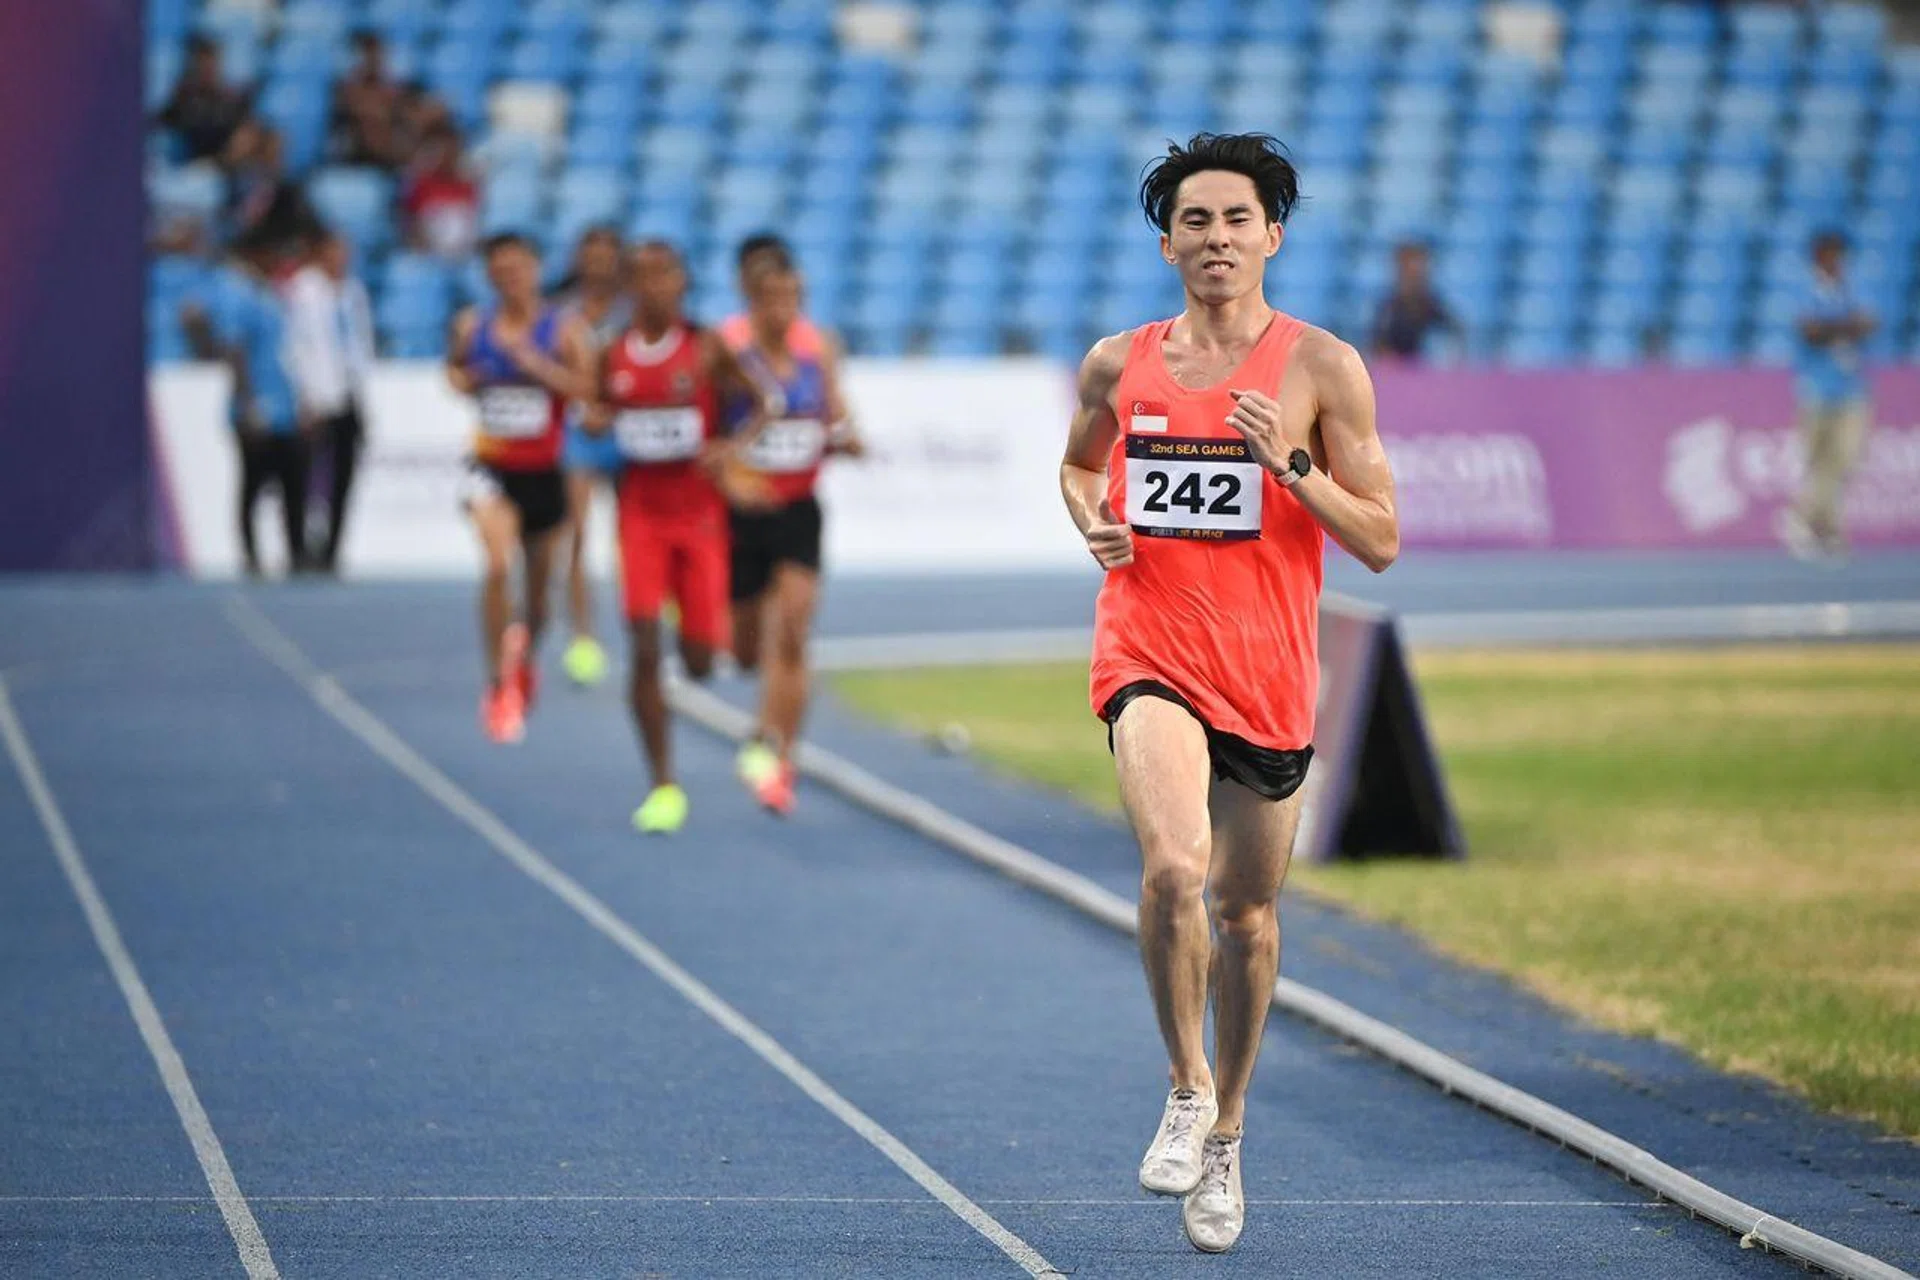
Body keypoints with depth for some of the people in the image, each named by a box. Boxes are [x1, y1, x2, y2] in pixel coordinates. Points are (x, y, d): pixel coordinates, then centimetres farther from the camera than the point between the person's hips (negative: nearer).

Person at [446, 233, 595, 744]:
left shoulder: (562, 331, -6)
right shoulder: (471, 327, -1)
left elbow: (588, 388, -17)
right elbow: (456, 366, 19)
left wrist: (535, 363, -26)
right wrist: (461, 380, -4)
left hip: (543, 471, 1)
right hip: (492, 467, -1)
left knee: (538, 582, 14)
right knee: (498, 564, -25)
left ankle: (525, 662, 45)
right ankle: (498, 682, -17)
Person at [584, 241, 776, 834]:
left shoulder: (706, 348, -6)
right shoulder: (614, 354, 3)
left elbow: (762, 402, -4)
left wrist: (732, 447, -21)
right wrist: (595, 423, -7)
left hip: (700, 513, -2)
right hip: (641, 512, 2)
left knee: (699, 662, 2)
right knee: (644, 647, -12)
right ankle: (664, 785, -6)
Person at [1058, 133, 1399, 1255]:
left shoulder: (1322, 367, -2)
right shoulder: (1119, 366, 4)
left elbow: (1381, 540, -3)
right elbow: (1079, 462, 25)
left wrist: (1290, 463, -17)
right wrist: (1093, 519, 2)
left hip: (1268, 675, 1)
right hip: (1150, 657, -1)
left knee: (1248, 911, 12)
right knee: (1175, 866, -26)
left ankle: (1227, 1128, 34)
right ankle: (1187, 1086, -4)